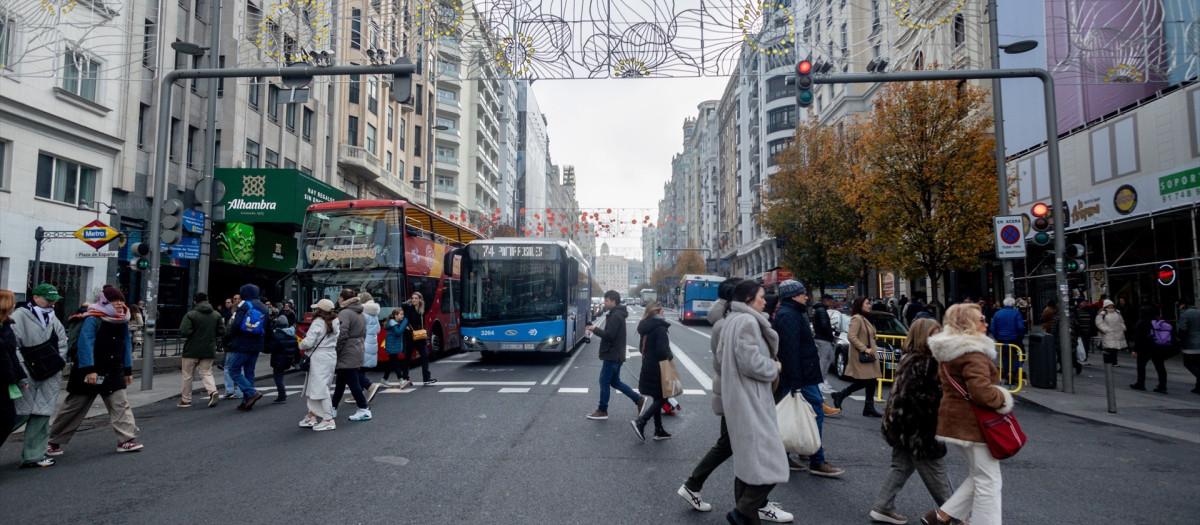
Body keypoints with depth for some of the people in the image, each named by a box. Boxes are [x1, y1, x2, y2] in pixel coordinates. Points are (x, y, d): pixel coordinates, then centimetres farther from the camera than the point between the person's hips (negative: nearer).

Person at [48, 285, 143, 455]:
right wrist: (89, 370, -26)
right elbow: (85, 345, -20)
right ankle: (54, 442, 25)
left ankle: (126, 440, -5)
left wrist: (128, 370, 11)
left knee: (121, 404, -5)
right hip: (89, 373, -5)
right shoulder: (93, 320, -14)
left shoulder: (122, 323, 6)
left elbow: (127, 346, 12)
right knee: (74, 407, 8)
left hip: (113, 374, 5)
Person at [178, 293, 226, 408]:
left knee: (187, 375, 11)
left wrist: (186, 339, 4)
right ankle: (213, 391, -16)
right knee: (206, 373, 9)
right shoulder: (217, 315, 3)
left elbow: (184, 332, -18)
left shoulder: (190, 315, -11)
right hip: (209, 350, 3)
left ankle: (186, 400, 18)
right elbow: (221, 332, 1)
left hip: (192, 350, -3)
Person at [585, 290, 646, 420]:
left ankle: (602, 411, 9)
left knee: (604, 381, -1)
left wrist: (595, 329, -13)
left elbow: (609, 335, -24)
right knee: (615, 381, 16)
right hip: (616, 355, 10)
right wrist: (597, 329, 8)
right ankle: (639, 399, 18)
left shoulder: (615, 316, -18)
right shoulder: (617, 314, 15)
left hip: (612, 355, -10)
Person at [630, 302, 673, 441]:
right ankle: (640, 422, -9)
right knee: (662, 398, 1)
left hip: (648, 366, 9)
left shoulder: (646, 327, 9)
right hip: (658, 368, -9)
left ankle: (659, 430, 19)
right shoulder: (660, 328, -17)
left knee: (657, 398, 15)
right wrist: (670, 356, -7)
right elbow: (662, 350, -23)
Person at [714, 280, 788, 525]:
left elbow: (719, 360, 19)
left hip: (737, 401, 11)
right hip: (750, 402, -10)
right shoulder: (747, 321, -16)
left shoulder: (731, 320, 15)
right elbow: (752, 363, -22)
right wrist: (774, 367, -6)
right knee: (768, 463, -6)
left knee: (746, 463, 15)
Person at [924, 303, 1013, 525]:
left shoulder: (950, 351, 11)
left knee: (978, 477, 21)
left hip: (955, 421, 10)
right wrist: (1003, 399, -11)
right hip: (973, 424, -10)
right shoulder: (972, 352, -20)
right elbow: (981, 390, -30)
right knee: (988, 483, 2)